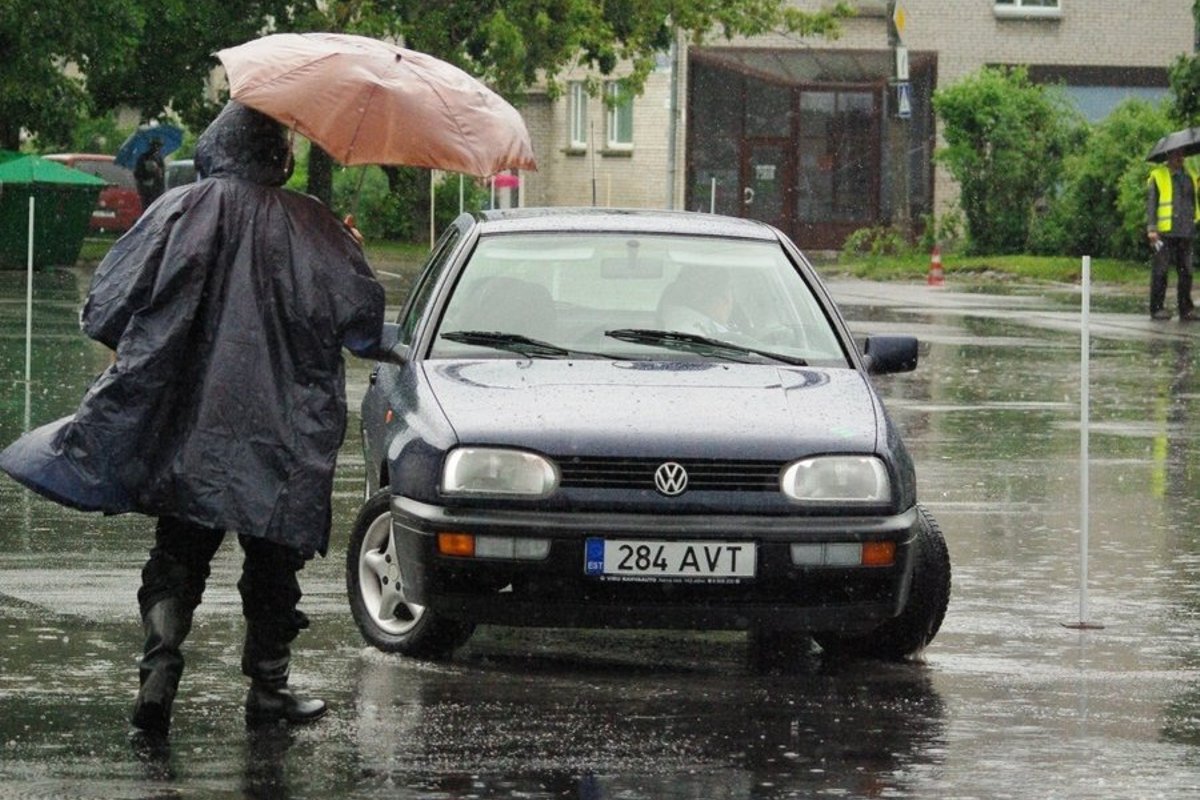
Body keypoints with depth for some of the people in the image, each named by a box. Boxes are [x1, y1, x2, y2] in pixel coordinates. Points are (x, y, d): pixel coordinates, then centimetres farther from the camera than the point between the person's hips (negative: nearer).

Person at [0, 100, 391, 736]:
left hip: (184, 423, 1)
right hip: (279, 430, -1)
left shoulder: (180, 210, -1)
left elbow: (107, 307, -2)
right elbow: (361, 315, 0)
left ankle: (159, 671, -11)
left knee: (179, 553, 7)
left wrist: (130, 351, 18)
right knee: (272, 558, 11)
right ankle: (267, 688, 13)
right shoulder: (307, 224, -4)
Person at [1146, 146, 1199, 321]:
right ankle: (1157, 308, 0)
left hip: (1186, 232, 5)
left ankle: (1186, 308, 9)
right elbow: (1151, 203, -3)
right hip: (1164, 232, -5)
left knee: (1185, 271, 5)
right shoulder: (1157, 176, 1)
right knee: (1160, 270, -4)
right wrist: (1151, 228, -11)